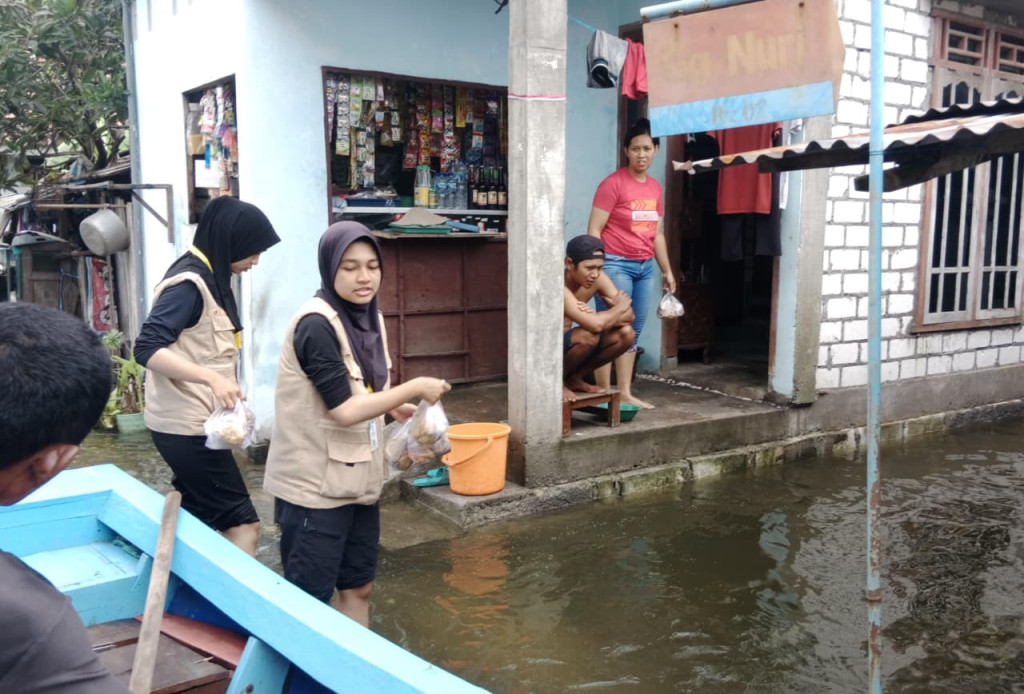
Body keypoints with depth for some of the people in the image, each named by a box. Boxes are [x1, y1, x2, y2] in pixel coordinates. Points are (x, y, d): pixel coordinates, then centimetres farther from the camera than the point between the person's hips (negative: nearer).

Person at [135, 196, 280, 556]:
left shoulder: (211, 278, 11)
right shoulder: (189, 283, -18)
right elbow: (148, 348, -27)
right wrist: (212, 378, -36)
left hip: (195, 422, 10)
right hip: (187, 426, -10)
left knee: (197, 521, 17)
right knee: (242, 523, -8)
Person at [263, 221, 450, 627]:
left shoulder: (369, 318, 5)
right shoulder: (316, 324, -21)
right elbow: (343, 410, -24)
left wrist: (394, 408, 0)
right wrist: (414, 389, -18)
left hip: (357, 478, 8)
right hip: (314, 486, -8)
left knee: (358, 586, 19)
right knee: (309, 600, 5)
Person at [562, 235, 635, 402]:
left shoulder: (597, 278, -7)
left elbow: (629, 316, -6)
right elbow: (595, 325, -39)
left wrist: (596, 317, -25)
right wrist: (619, 306, -18)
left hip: (567, 345, 7)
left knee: (626, 333, -9)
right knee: (588, 336, -34)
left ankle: (573, 378, 6)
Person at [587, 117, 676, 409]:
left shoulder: (655, 187, 13)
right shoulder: (613, 183, -8)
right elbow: (594, 229, -11)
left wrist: (667, 270, 20)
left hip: (645, 267, 7)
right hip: (616, 265, -7)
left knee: (633, 332, 10)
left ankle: (625, 393, 18)